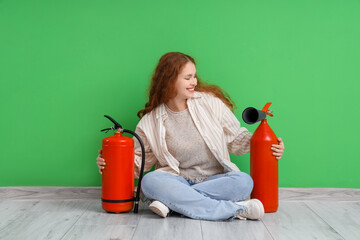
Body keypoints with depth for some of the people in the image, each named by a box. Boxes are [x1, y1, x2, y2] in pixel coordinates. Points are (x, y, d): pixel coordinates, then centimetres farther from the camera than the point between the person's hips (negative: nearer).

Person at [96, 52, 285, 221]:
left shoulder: (211, 102, 2)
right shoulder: (150, 122, 3)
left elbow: (236, 139, 10)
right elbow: (139, 161, 11)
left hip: (216, 180, 1)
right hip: (177, 181, 0)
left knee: (244, 181, -30)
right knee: (150, 181, -33)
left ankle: (171, 202, -27)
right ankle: (236, 210, -33)